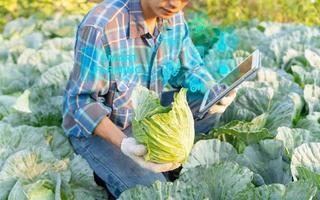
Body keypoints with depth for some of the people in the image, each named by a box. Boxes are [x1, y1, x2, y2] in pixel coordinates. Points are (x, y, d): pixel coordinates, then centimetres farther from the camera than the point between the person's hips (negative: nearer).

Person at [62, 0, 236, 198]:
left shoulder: (174, 17, -10)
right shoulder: (100, 26, -29)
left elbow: (190, 70, 4)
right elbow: (83, 102, -25)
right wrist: (123, 143, -39)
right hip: (94, 126, -6)